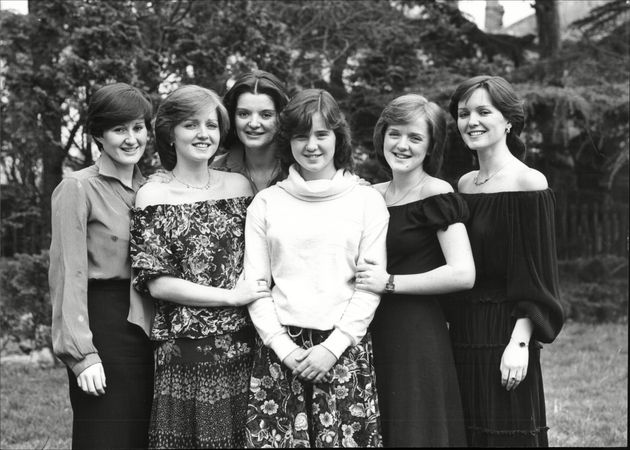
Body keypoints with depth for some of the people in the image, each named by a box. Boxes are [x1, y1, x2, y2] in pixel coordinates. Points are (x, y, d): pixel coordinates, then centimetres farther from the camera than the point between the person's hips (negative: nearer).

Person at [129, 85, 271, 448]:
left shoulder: (240, 186, 9)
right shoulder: (153, 196, 0)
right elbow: (157, 283, -6)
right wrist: (231, 296, -10)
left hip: (243, 346, 3)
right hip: (185, 352, -3)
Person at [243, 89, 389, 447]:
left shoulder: (368, 200, 4)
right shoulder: (266, 203, 8)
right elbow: (255, 284, 5)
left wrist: (332, 347, -8)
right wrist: (284, 347, -6)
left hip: (344, 348, -1)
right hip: (280, 349, 1)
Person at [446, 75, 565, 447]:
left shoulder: (529, 183, -9)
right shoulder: (464, 184, 10)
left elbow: (537, 276, -12)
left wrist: (520, 343, -19)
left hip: (504, 333, -6)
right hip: (462, 335, 6)